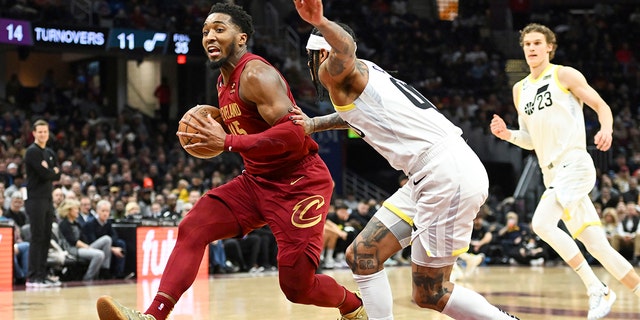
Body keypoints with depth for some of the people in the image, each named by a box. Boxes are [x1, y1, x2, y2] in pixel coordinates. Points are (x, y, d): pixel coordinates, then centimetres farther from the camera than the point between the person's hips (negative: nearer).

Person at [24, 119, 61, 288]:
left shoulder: (50, 153, 17)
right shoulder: (32, 151, -8)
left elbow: (57, 175, 7)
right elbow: (44, 174, -18)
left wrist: (48, 171, -9)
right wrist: (52, 172, 0)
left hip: (48, 199, 8)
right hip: (35, 199, -8)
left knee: (46, 239, 8)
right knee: (37, 238, -10)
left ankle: (42, 275, 12)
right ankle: (32, 277, -10)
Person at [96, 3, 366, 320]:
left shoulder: (256, 74, -19)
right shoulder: (224, 81, 10)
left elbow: (293, 133, -30)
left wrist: (228, 142, -28)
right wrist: (214, 136, 7)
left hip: (300, 183, -8)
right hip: (257, 180, 9)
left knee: (296, 286, -8)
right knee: (193, 228, -10)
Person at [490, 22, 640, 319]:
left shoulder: (565, 74, 0)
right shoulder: (520, 89, 18)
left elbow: (601, 105, -2)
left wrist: (606, 129, -23)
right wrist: (507, 134, 2)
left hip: (574, 163, -7)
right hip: (552, 172, 7)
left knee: (541, 223, -23)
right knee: (594, 243, 5)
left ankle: (596, 289, -15)